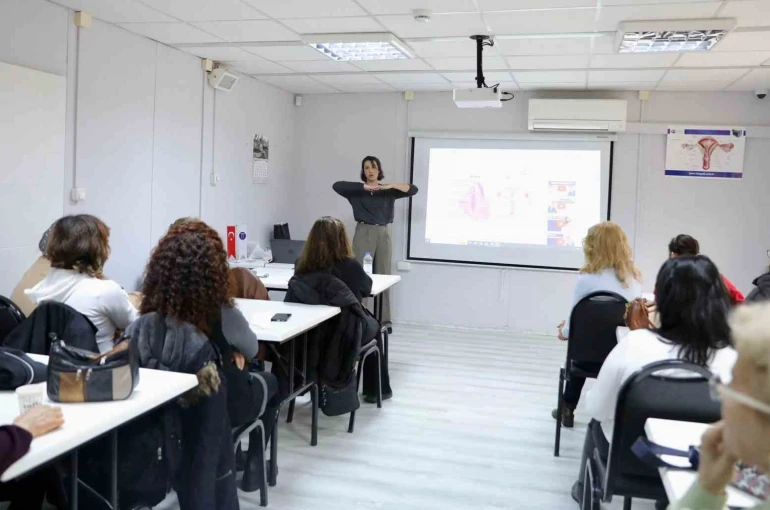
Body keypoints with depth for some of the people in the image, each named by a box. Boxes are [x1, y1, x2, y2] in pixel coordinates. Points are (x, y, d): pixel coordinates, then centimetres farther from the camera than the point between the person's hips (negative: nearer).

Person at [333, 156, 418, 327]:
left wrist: (391, 186, -12)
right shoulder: (357, 191, 4)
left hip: (384, 234, 2)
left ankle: (384, 319, 12)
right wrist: (364, 187, -17)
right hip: (364, 233, -2)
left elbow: (413, 189, 1)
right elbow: (337, 185, -13)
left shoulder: (388, 191, 9)